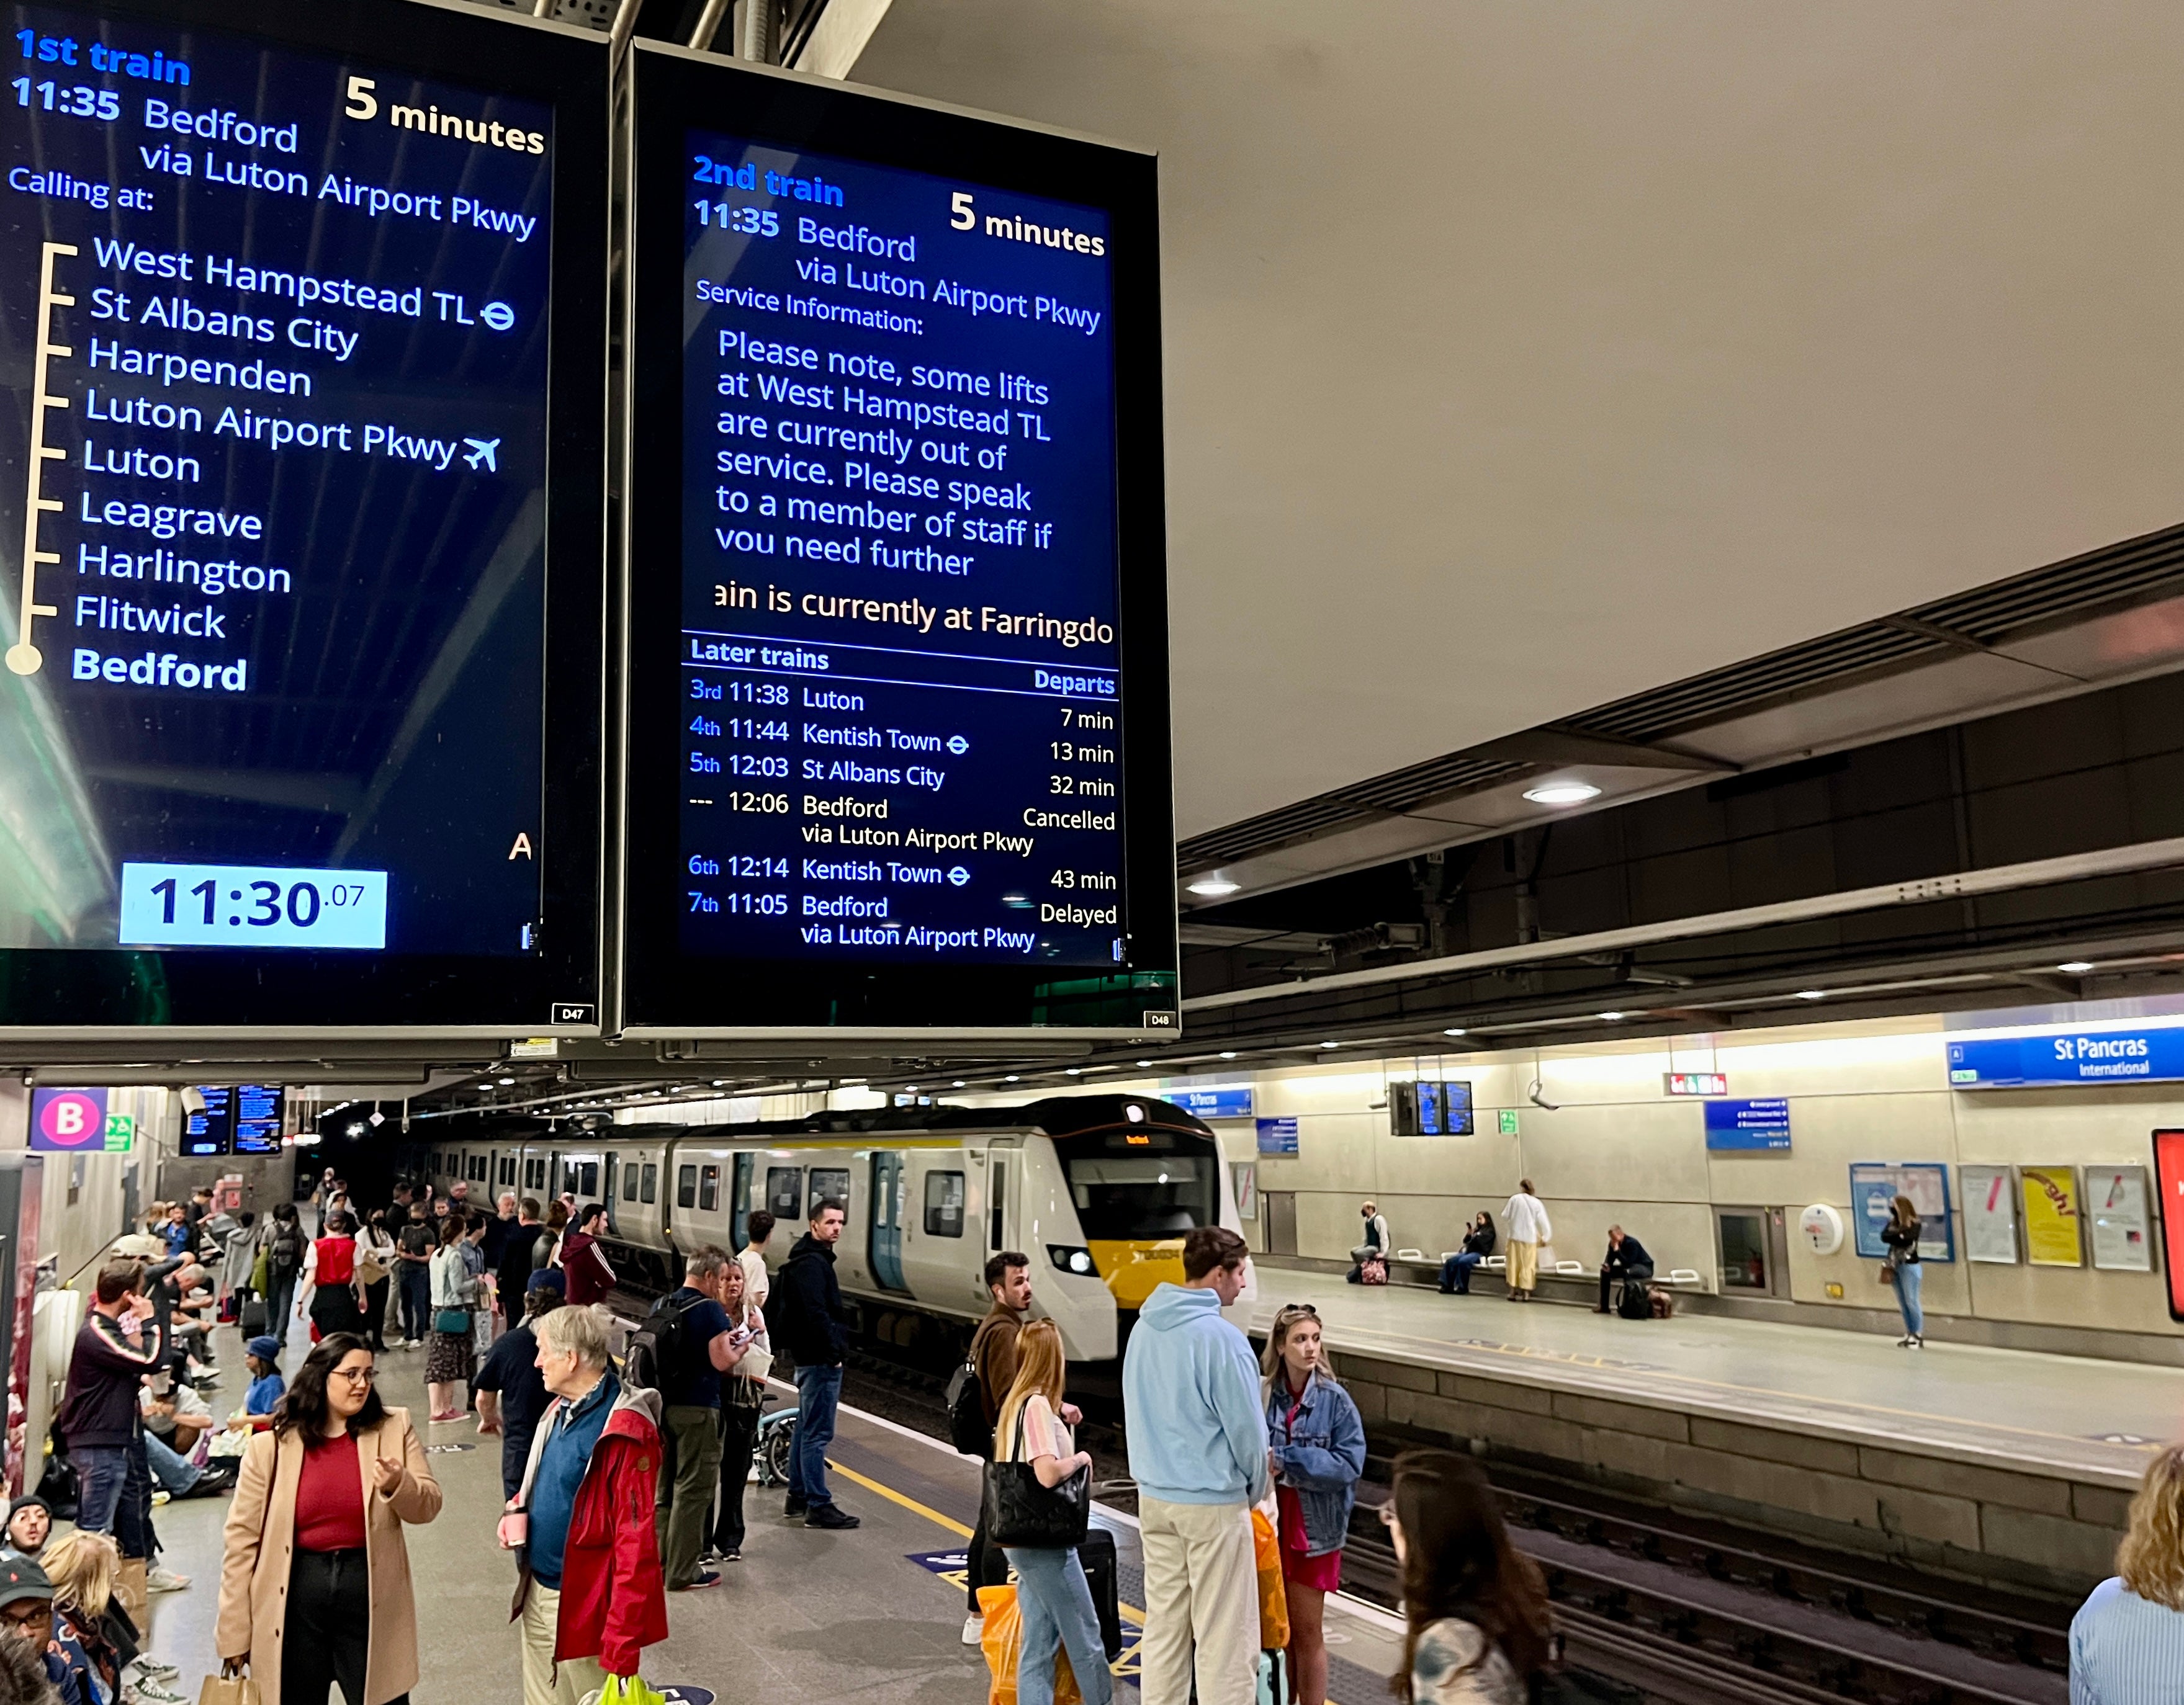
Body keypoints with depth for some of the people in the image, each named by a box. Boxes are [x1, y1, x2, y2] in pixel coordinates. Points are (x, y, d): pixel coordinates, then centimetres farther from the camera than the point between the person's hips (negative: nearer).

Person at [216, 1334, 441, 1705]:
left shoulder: (394, 1428, 1)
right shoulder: (271, 1445, -2)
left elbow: (428, 1505, 2)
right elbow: (243, 1537, 0)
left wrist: (397, 1484, -21)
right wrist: (235, 1632, 0)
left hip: (371, 1591, 0)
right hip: (296, 1594, 0)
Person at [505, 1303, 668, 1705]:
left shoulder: (625, 1432, -22)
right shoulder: (560, 1410, 6)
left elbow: (636, 1545, -23)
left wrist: (622, 1644, -22)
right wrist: (518, 1508, 1)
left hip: (584, 1609, -8)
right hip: (538, 1596, 9)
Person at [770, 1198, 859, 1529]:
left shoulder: (812, 1259, 16)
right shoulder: (812, 1263, -17)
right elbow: (816, 1315, -24)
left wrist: (843, 1312, 14)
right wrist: (835, 1350, -20)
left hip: (809, 1357, 11)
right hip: (820, 1359, -11)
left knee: (806, 1428, 18)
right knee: (818, 1433, -7)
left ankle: (798, 1497, 26)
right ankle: (818, 1506, -5)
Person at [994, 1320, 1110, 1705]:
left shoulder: (1015, 1402, 10)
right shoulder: (1038, 1405, -17)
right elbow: (1048, 1474, -25)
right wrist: (1080, 1458, -9)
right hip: (1044, 1541, -9)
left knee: (1038, 1647, 11)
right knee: (1085, 1634, 5)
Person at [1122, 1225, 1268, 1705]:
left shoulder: (1144, 1327, 4)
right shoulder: (1220, 1337, -19)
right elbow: (1246, 1425, -14)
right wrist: (1256, 1488, 4)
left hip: (1154, 1497, 7)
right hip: (1213, 1502, -7)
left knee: (1163, 1622, 15)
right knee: (1224, 1635, 2)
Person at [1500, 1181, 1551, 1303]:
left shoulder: (1515, 1199, -5)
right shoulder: (1537, 1203, -4)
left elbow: (1505, 1217, 3)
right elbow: (1543, 1222, -2)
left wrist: (1510, 1220, 26)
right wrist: (1546, 1237, 12)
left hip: (1515, 1237, 0)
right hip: (1530, 1238, 0)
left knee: (1514, 1264, 9)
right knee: (1528, 1266, 6)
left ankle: (1513, 1291, 10)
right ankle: (1526, 1293, 4)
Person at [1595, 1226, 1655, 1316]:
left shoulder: (1632, 1243, -27)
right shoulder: (1613, 1244, -6)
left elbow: (1627, 1263, -36)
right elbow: (1610, 1260, 3)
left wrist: (1617, 1250, -39)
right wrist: (1607, 1265, -20)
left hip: (1645, 1267, -8)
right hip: (1628, 1267, 8)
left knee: (1627, 1272, -39)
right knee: (1605, 1272, -5)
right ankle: (1604, 1306, -4)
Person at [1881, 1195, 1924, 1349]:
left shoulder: (1914, 1224, -9)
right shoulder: (1893, 1223, 11)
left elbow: (1905, 1240, -22)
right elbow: (1884, 1236, -2)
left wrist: (1893, 1236, -8)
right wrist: (1897, 1236, -13)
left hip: (1909, 1266, -7)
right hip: (1896, 1266, 7)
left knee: (1911, 1302, -6)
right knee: (1902, 1302, 10)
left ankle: (1919, 1336, 0)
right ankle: (1909, 1334, 17)